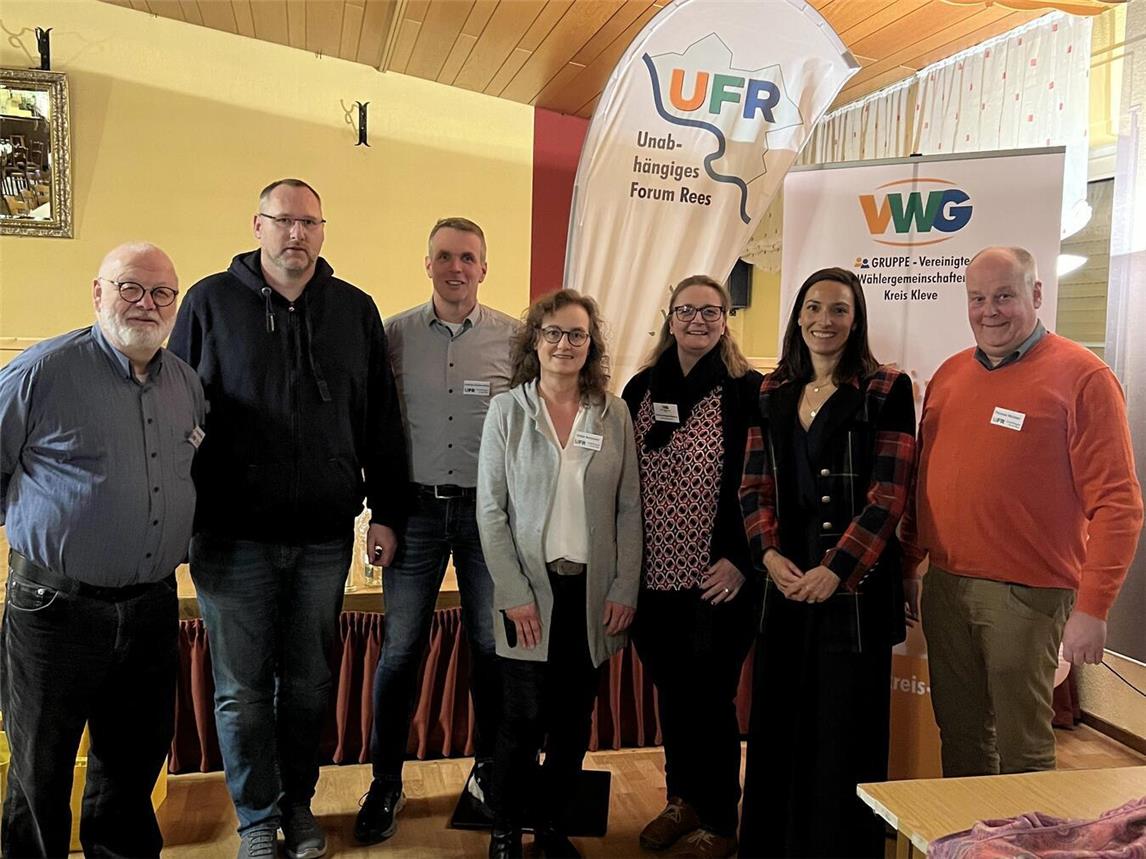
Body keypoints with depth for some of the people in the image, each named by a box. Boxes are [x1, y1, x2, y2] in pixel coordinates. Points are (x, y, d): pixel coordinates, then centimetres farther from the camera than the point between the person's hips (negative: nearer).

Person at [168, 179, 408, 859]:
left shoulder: (355, 310, 6)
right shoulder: (211, 302, 1)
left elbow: (381, 420, 8)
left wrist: (386, 511, 4)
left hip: (324, 536, 2)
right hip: (234, 535, -1)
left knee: (310, 682, 13)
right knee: (242, 687, 8)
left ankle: (299, 804, 32)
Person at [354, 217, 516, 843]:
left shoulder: (513, 337, 0)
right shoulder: (395, 333, 2)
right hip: (417, 508, 0)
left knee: (490, 643, 10)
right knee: (400, 647, 4)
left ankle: (489, 768, 30)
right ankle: (385, 783, 21)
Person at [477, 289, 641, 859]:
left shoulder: (614, 414, 4)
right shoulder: (507, 411, -2)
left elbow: (629, 509, 5)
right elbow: (491, 510, -3)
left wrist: (625, 589, -1)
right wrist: (514, 594, -9)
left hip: (593, 593, 2)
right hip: (531, 590, -2)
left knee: (574, 720, 10)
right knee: (525, 719, 1)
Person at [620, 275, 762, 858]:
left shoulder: (747, 392, -7)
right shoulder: (641, 389, 7)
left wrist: (740, 561, -13)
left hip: (716, 580, -4)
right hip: (655, 575, 5)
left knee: (711, 698, 7)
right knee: (671, 694, 17)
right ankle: (681, 800, 37)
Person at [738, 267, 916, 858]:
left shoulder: (886, 391, -3)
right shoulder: (772, 394, 11)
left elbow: (889, 494, -9)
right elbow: (754, 487, 8)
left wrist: (835, 570, -16)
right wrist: (770, 555, -7)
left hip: (854, 585, -4)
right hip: (784, 582, 4)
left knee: (844, 729, 4)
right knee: (777, 726, 12)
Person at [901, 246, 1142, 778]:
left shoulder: (1082, 376, -7)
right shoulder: (950, 374, 10)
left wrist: (1093, 608, -15)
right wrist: (907, 565, 16)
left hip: (1026, 594, -5)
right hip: (944, 586, 5)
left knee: (1021, 747, 6)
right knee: (959, 738, 16)